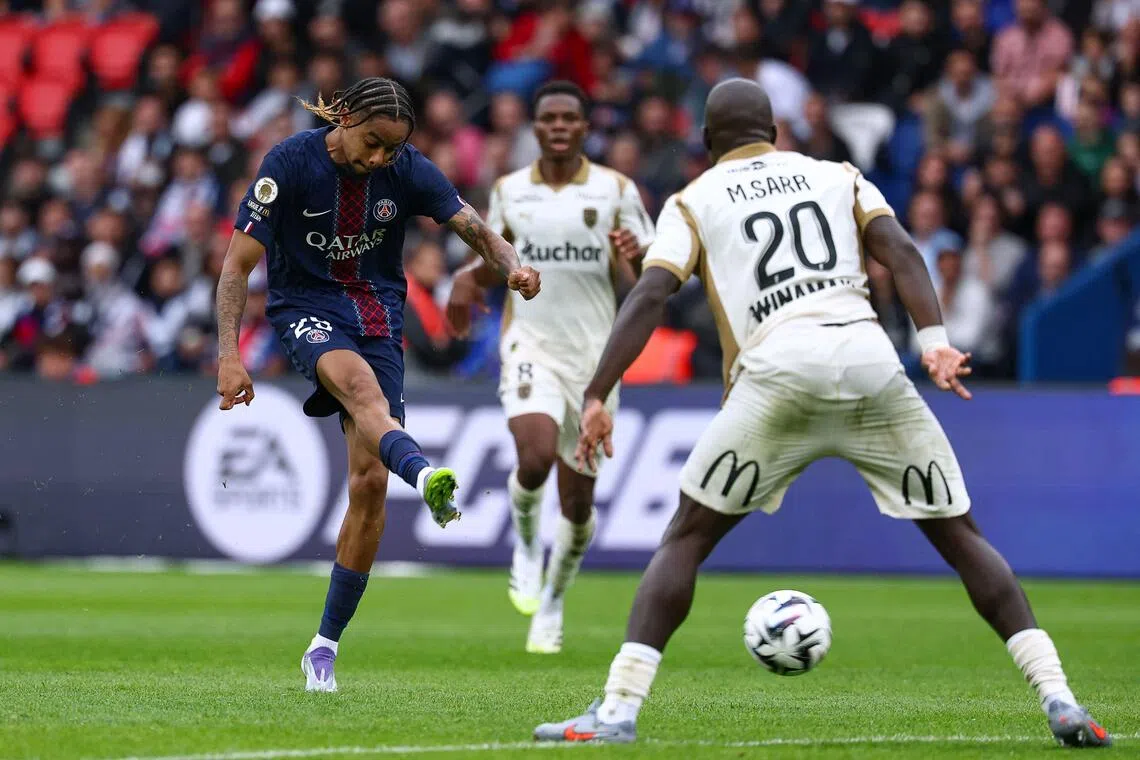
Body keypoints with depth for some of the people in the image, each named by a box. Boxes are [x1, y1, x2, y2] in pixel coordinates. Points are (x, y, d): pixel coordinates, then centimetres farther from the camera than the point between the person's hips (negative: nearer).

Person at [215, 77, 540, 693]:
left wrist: (512, 268, -27)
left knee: (370, 482, -6)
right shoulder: (290, 164, -13)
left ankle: (324, 646, 4)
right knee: (359, 382, -38)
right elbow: (239, 262, -12)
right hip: (306, 308, -3)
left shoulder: (409, 171, -5)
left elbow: (477, 231, -4)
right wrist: (228, 353, -21)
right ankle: (427, 480, -69)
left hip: (378, 315, 3)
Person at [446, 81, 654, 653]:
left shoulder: (616, 190, -1)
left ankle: (552, 605, 30)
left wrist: (635, 259, -25)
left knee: (577, 503, 6)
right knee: (535, 459, -28)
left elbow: (640, 284, -2)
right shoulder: (509, 191, 5)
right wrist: (468, 278, -1)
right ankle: (526, 546, 4)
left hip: (594, 357, 0)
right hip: (531, 347, 0)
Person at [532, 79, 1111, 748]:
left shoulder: (693, 202, 20)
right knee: (960, 535, 12)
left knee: (687, 537, 11)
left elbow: (649, 297, 5)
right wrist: (934, 340, -3)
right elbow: (902, 252, 8)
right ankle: (1060, 700, 1)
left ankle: (618, 711, -2)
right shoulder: (838, 177, 25)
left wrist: (597, 398, 2)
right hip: (869, 357, 2)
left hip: (779, 366, -2)